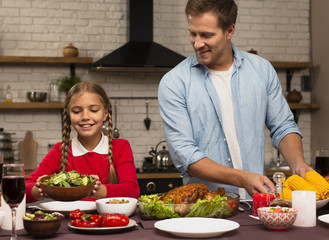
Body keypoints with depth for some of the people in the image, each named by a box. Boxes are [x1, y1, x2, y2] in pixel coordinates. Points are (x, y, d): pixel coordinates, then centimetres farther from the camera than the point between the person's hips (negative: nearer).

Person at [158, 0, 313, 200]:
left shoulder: (262, 70, 7)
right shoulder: (173, 83, -4)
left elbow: (283, 127, 15)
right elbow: (185, 156, -11)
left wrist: (298, 163, -5)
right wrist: (242, 179, -21)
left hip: (258, 200, 1)